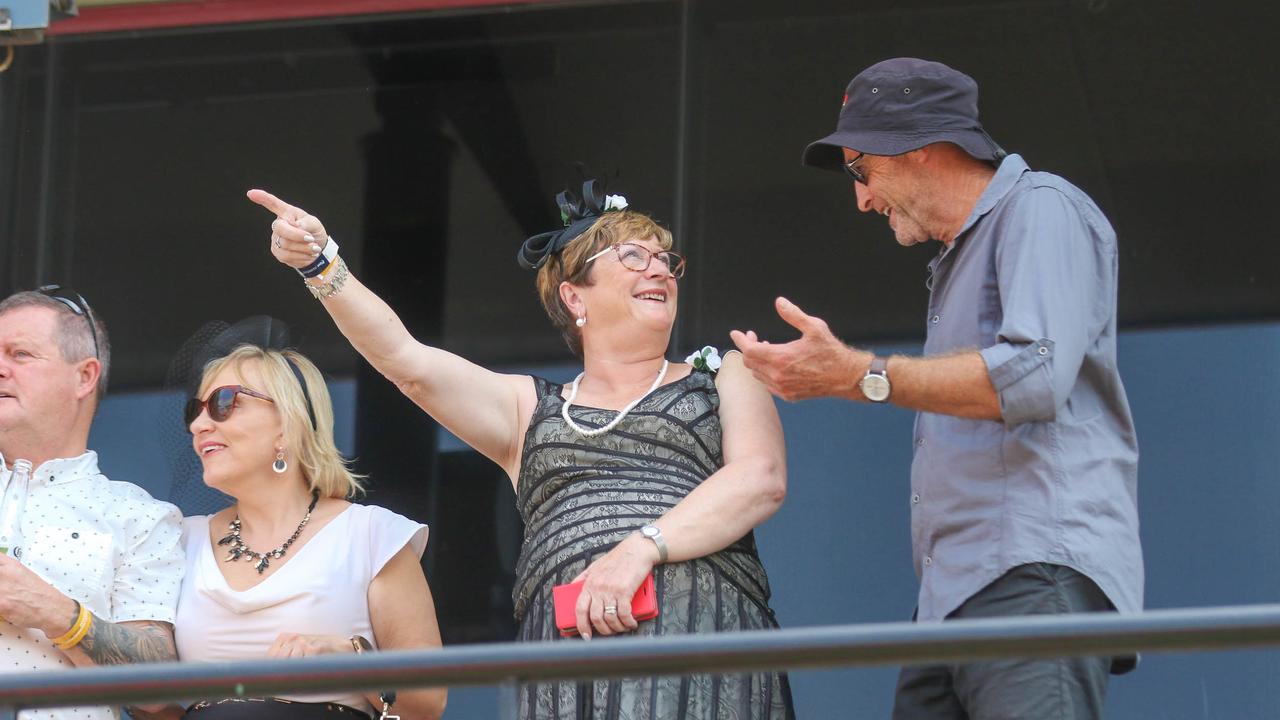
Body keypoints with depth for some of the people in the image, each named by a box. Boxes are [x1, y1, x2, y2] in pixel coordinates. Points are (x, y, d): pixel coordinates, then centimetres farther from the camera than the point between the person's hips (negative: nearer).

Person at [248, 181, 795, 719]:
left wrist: (642, 546, -12)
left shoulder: (723, 377, 22)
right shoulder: (528, 408, 25)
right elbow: (405, 360, 11)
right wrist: (320, 264, -4)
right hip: (567, 652, 1)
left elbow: (763, 479, 3)